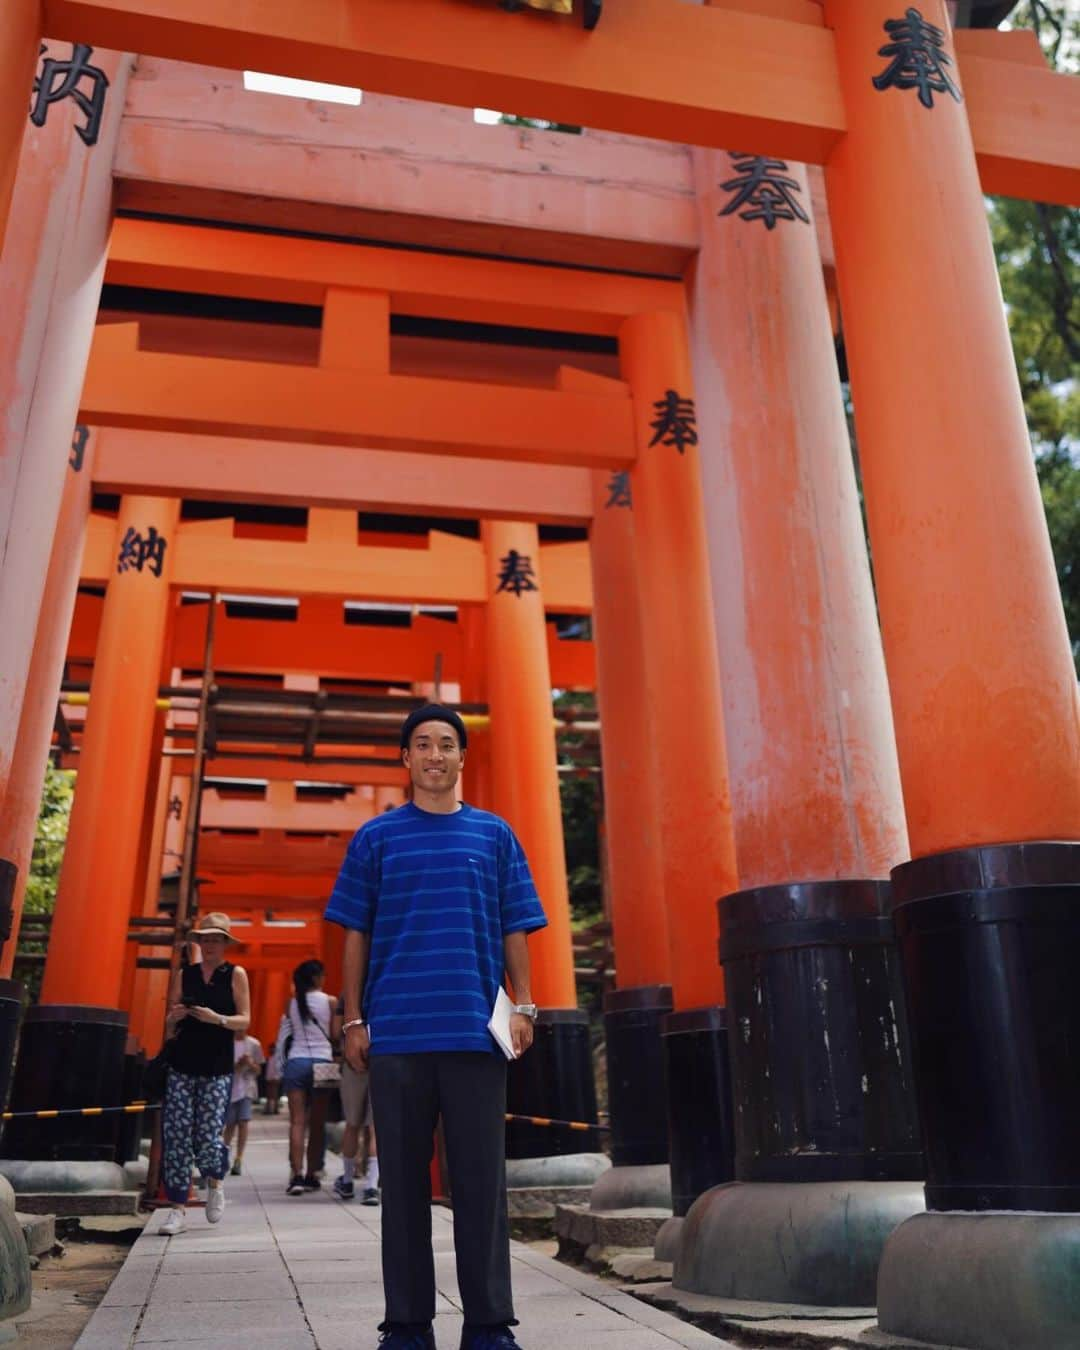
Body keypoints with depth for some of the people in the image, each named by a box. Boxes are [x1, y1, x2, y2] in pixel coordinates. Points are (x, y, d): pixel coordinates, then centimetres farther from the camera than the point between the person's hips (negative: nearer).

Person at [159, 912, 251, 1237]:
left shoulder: (235, 974, 3)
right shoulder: (184, 974, 10)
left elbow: (244, 1020, -1)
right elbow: (169, 1029, 13)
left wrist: (217, 1018, -17)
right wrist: (174, 1018, -10)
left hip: (217, 1068, -2)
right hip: (182, 1065, 3)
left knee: (207, 1137, -7)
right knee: (175, 1136, -5)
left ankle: (216, 1182, 25)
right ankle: (177, 1207, 6)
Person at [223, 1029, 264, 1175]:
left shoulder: (253, 1044, 0)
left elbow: (258, 1070, 5)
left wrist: (250, 1063, -14)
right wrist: (238, 1064, -19)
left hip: (247, 1088, 0)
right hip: (230, 1088, 0)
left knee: (243, 1122, -10)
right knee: (230, 1124, 8)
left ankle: (238, 1159, -5)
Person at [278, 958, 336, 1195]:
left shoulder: (292, 1004, 6)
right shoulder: (329, 1002, -2)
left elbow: (284, 1037, 11)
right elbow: (335, 1035, 0)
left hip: (296, 1062, 2)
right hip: (322, 1062, -1)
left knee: (297, 1121, -1)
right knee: (317, 1123, 9)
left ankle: (297, 1175, -13)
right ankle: (312, 1175, 13)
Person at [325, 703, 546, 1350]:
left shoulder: (495, 834, 10)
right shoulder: (376, 838, 9)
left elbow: (515, 930, 10)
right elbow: (356, 935, 9)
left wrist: (524, 1005, 0)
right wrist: (354, 1021, 3)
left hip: (476, 1030, 0)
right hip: (396, 1032, 0)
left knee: (482, 1179, 4)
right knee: (404, 1180, 8)